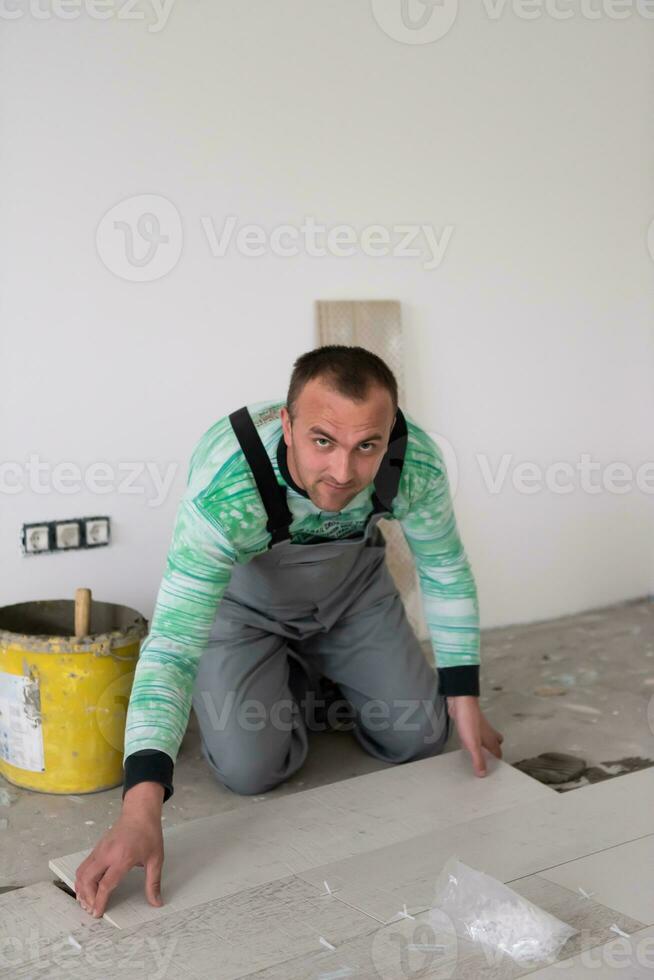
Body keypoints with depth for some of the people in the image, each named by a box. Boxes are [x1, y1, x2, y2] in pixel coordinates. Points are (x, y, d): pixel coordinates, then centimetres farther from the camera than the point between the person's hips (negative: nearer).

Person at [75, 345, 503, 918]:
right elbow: (171, 647, -45)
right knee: (249, 769, -15)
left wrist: (464, 699, -8)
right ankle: (293, 684, 19)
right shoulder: (224, 489, -43)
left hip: (353, 582, 3)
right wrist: (141, 810, -55)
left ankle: (326, 677, 31)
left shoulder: (416, 461, -31)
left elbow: (446, 570, -11)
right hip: (243, 601, -2)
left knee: (420, 737, 0)